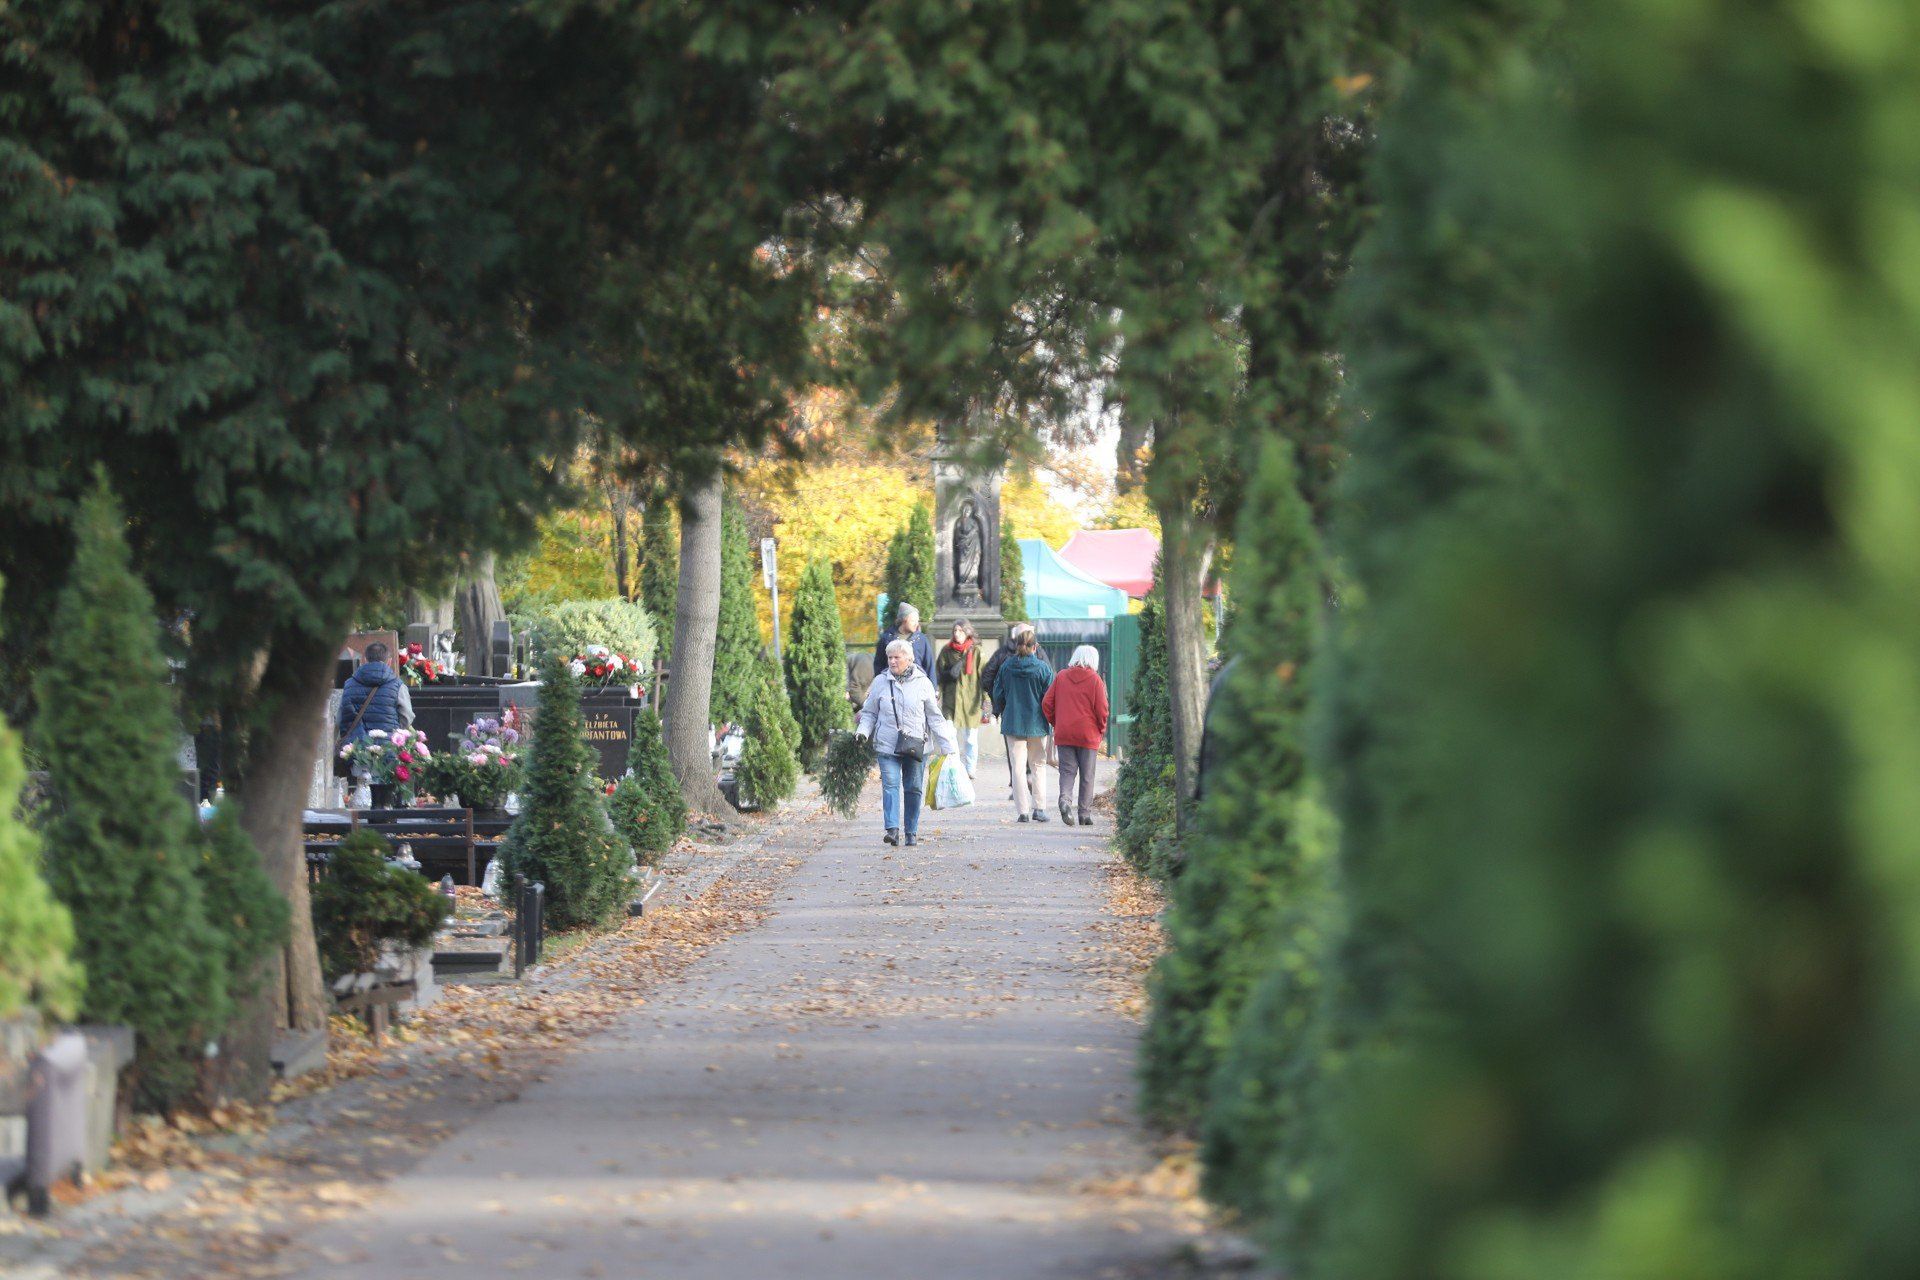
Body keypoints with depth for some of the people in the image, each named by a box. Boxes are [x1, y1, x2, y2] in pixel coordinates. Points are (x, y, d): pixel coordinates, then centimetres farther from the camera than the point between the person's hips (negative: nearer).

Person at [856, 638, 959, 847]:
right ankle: (892, 829, -21)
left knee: (914, 789, 5)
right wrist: (863, 731, -7)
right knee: (890, 785, -13)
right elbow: (869, 712, 12)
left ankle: (911, 832, 16)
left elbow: (935, 717, 7)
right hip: (887, 745, -1)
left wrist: (949, 746, 4)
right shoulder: (880, 682, 4)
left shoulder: (922, 683, 2)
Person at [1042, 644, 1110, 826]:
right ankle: (1085, 813, 8)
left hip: (1063, 734, 2)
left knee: (1067, 771, 5)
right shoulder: (1095, 680, -5)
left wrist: (1055, 723, 15)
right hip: (1088, 735, -2)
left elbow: (1046, 704, 3)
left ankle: (1065, 799, -21)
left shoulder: (1061, 677, 3)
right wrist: (1101, 730, 9)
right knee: (1087, 775, 7)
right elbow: (1101, 709, -7)